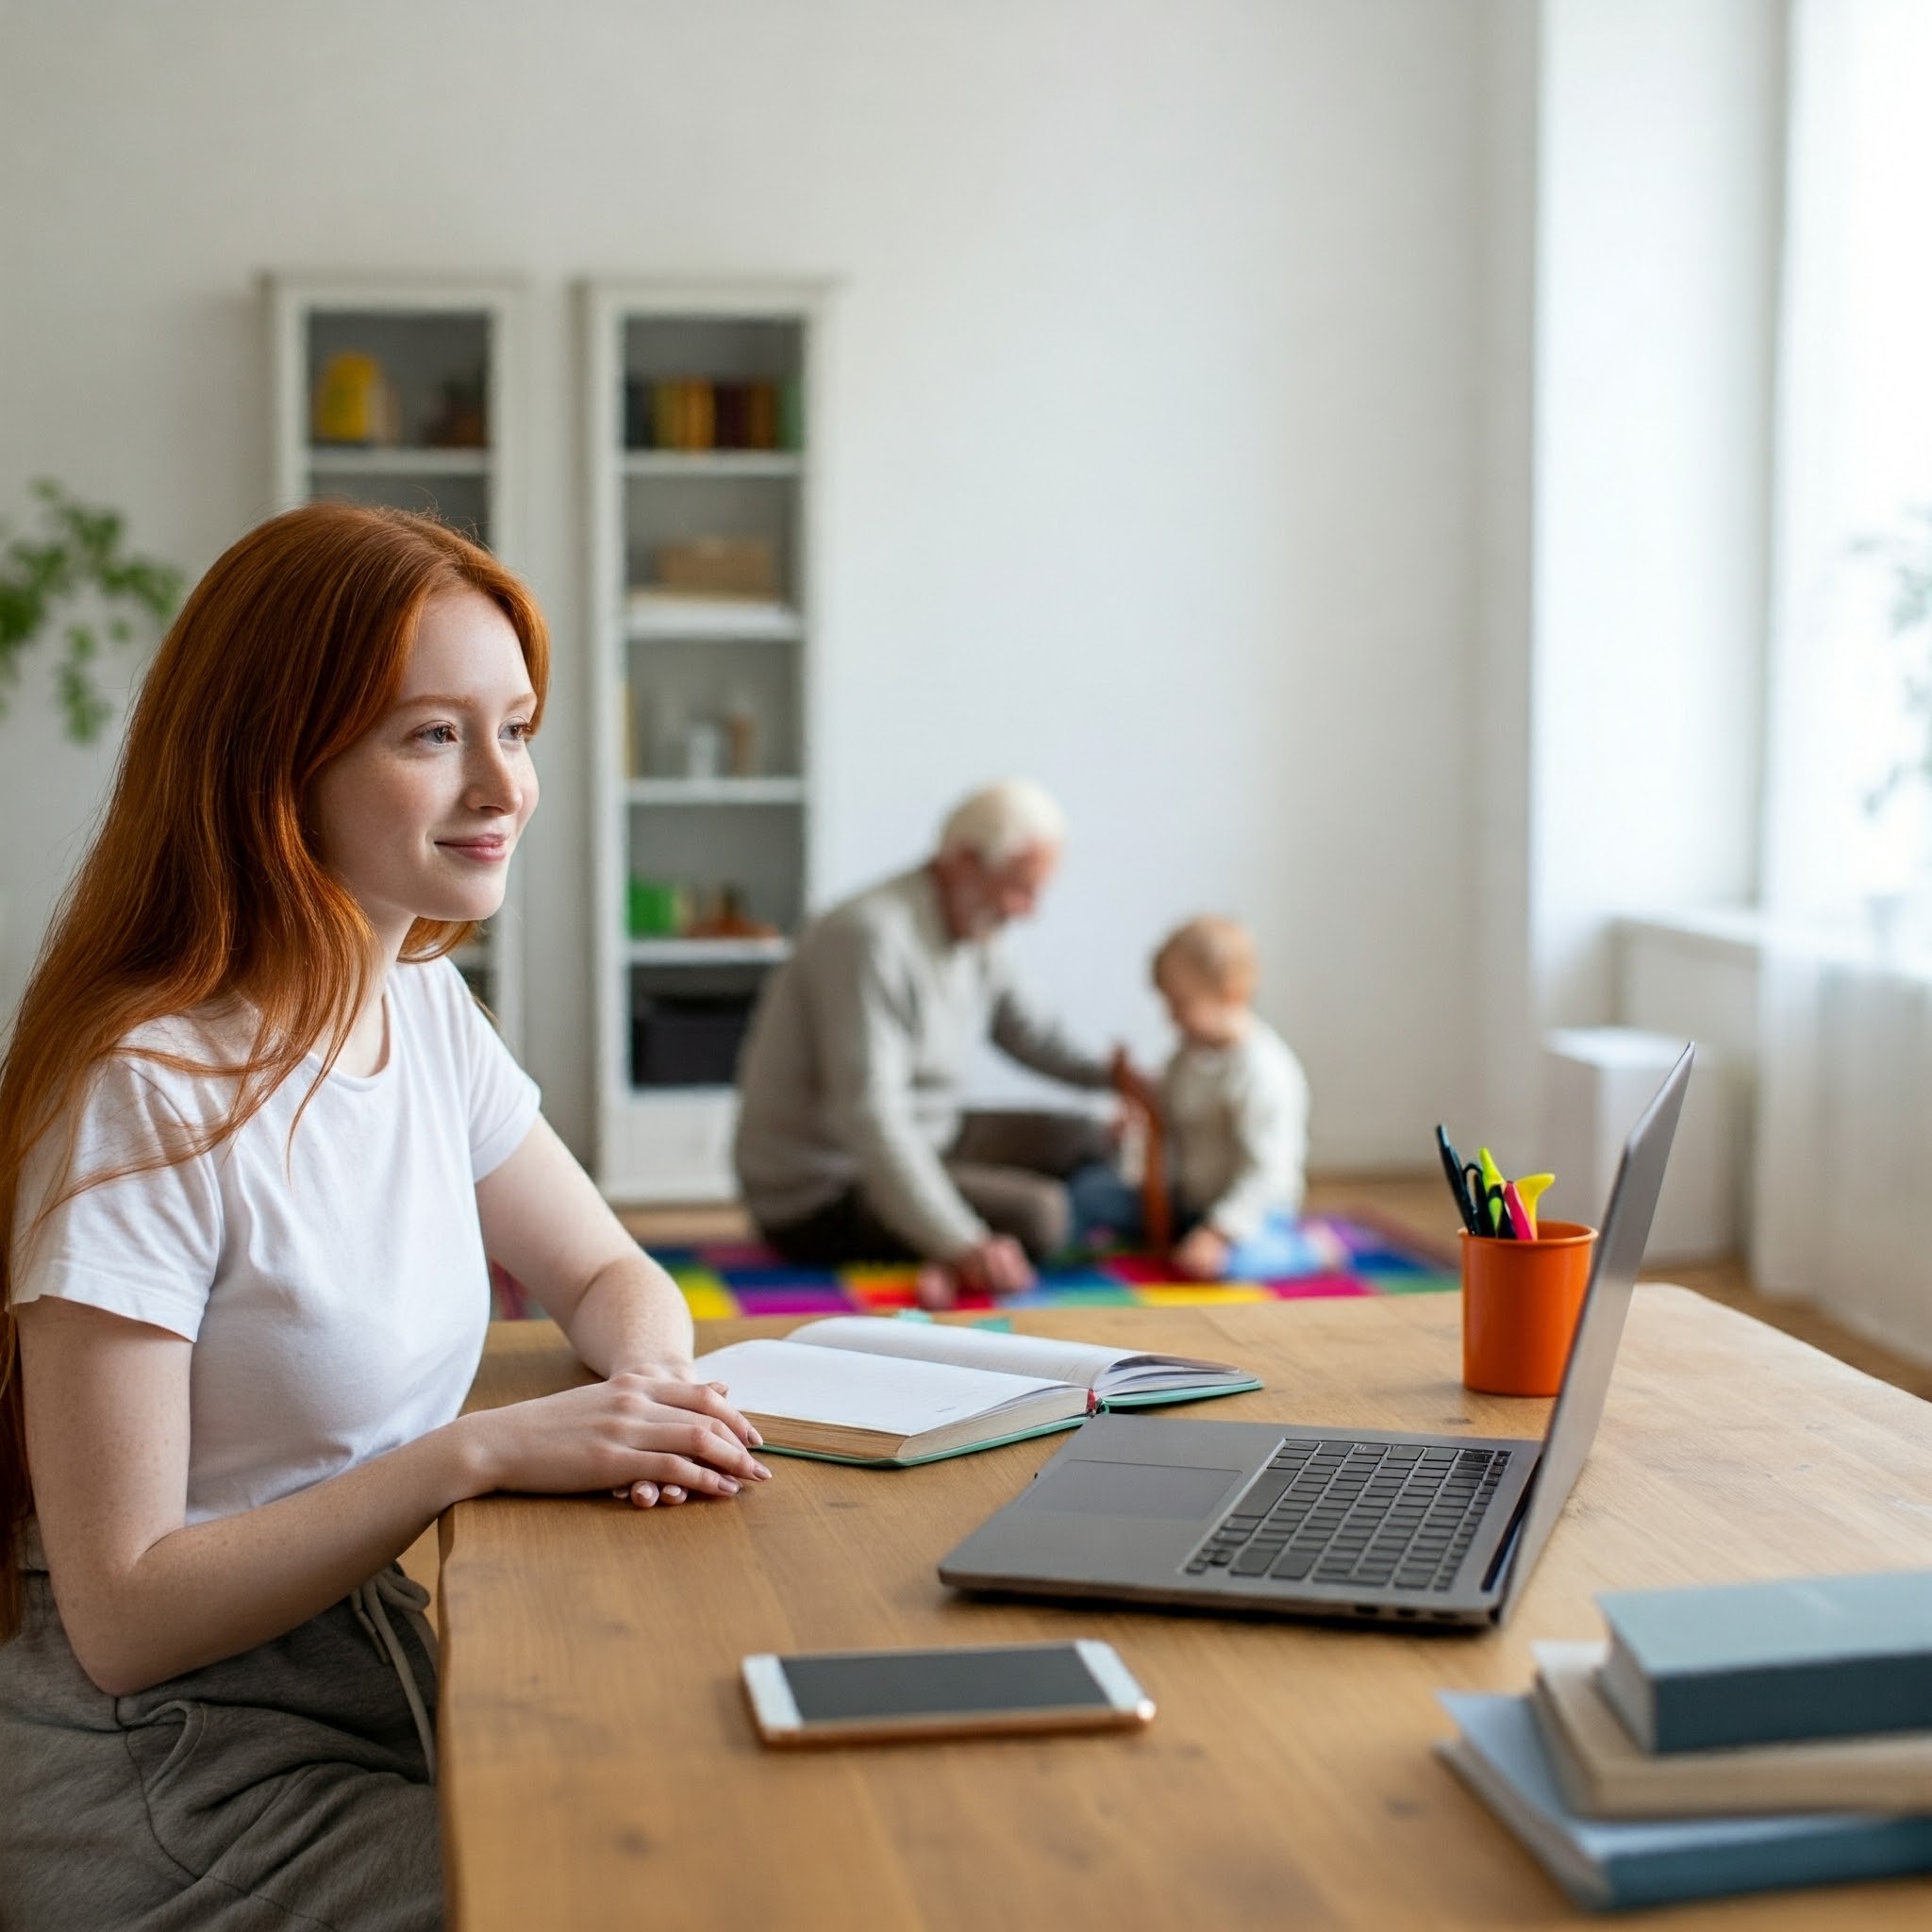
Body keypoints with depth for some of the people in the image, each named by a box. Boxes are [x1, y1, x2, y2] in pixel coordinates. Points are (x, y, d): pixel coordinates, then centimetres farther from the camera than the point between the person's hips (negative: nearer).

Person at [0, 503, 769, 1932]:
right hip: (174, 1790, -7)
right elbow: (122, 1616, -19)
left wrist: (650, 1382, -9)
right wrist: (482, 1453, -24)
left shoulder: (426, 1007, 3)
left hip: (389, 1692, 7)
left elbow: (609, 1276, 14)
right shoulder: (148, 1093, -21)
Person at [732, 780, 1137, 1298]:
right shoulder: (870, 938, -26)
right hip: (823, 1194, -11)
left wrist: (1105, 1074, -1)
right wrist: (962, 1245, -40)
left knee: (1085, 1140, 8)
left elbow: (1025, 1030, 19)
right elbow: (869, 1114, -34)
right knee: (1039, 1214, -26)